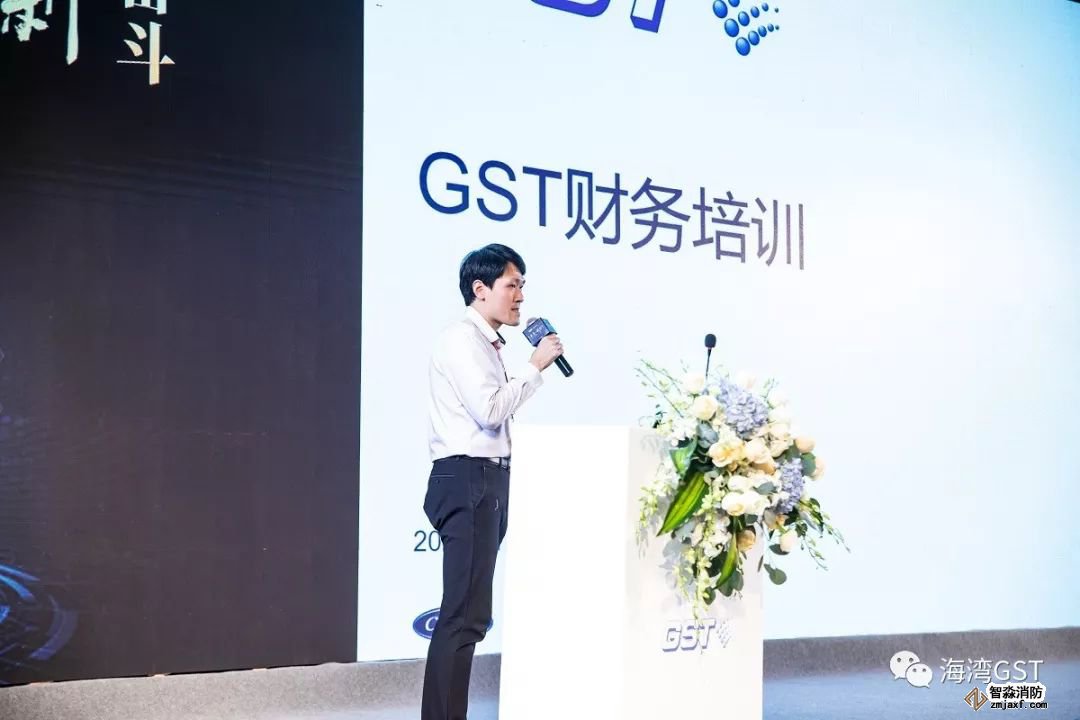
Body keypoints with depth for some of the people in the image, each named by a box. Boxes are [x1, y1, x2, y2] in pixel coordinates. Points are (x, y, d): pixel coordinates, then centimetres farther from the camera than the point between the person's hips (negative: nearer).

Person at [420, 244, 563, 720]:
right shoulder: (462, 339, -10)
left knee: (467, 612, 11)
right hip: (468, 480, -10)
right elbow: (489, 410, -21)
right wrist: (535, 366, -12)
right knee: (465, 614, -11)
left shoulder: (486, 342, 18)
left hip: (485, 481, 10)